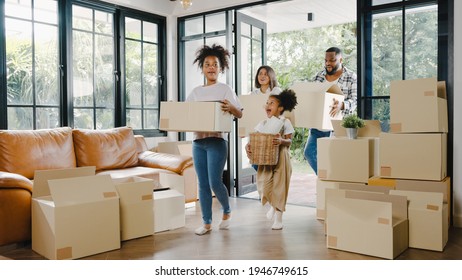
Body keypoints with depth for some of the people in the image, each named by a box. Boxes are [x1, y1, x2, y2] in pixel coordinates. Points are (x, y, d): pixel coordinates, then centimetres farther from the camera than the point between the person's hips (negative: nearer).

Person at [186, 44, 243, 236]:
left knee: (215, 182, -9)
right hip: (198, 141, 4)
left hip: (217, 140, -4)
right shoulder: (196, 91, 14)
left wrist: (230, 107, -24)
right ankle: (206, 222, 16)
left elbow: (240, 114, -3)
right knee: (203, 184, 6)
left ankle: (226, 211, 19)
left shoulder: (225, 89, 3)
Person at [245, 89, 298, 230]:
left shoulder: (285, 122, -2)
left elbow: (289, 141, -8)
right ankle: (272, 205, 33)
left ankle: (278, 217, 17)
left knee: (279, 185, 2)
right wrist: (248, 146, -19)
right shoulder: (262, 123, 5)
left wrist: (281, 141, -29)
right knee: (264, 186, -3)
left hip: (280, 158, -2)